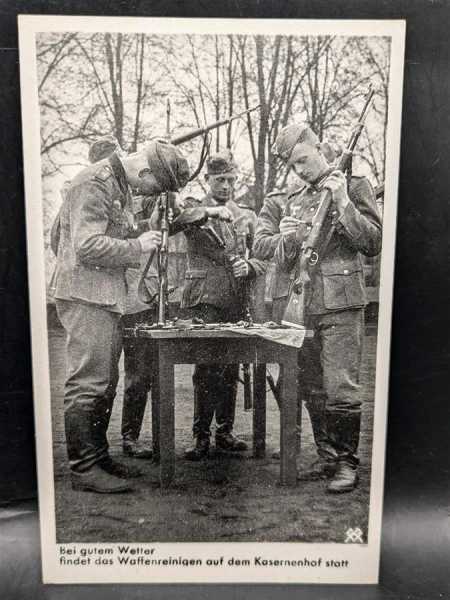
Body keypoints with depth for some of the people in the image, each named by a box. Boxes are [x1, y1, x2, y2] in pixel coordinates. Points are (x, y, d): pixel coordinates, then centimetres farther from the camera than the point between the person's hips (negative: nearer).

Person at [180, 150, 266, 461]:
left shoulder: (248, 216, 17)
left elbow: (264, 260, 16)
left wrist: (248, 267, -7)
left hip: (238, 301, 4)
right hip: (205, 299, -3)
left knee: (231, 369, 8)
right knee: (206, 369, -3)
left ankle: (225, 430, 21)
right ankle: (202, 435, 10)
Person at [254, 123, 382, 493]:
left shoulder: (353, 186, 4)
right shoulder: (294, 201, 18)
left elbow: (373, 244, -6)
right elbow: (285, 263, 16)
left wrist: (343, 204, -13)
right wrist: (286, 239, -5)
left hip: (341, 304, -5)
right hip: (302, 306, 6)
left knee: (341, 390, -4)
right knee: (311, 390, 10)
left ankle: (348, 464, 13)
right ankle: (328, 456, 26)